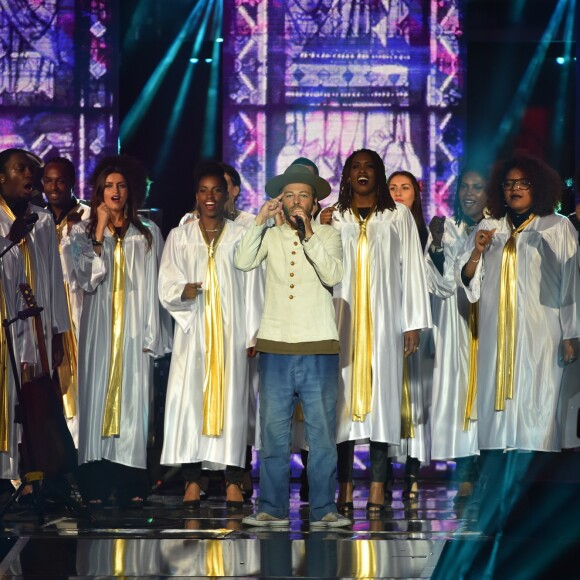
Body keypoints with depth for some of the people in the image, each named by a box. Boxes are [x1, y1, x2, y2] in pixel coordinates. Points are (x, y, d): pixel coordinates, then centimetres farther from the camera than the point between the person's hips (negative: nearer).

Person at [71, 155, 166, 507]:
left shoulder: (147, 234, 10)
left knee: (134, 398, -4)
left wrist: (152, 333, 1)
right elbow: (87, 279, -5)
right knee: (97, 396, -5)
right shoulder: (83, 232, 8)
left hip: (134, 330, 0)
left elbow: (153, 287, 8)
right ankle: (95, 487, -5)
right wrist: (100, 234, -8)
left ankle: (133, 486, -3)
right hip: (99, 328, 0)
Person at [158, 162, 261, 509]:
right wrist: (183, 290, -17)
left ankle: (234, 481, -2)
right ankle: (192, 480, -4)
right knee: (188, 397, -8)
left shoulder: (241, 236, 7)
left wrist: (253, 334, -2)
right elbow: (166, 285, 5)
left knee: (231, 397, -4)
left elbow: (251, 288, 4)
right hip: (194, 331, 1)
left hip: (231, 331, -1)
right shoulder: (180, 237, 10)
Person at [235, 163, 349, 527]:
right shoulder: (270, 237, 11)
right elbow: (244, 262, -6)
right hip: (276, 347, 1)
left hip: (319, 347, -1)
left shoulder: (329, 236, 8)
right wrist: (261, 221, -10)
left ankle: (323, 510, 5)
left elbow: (333, 275, -9)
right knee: (274, 432, 2)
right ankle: (273, 508, 8)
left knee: (322, 433, 0)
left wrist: (308, 234, -14)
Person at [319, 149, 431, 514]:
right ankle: (345, 485, 1)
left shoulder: (398, 215, 7)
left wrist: (414, 323, 0)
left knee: (382, 391, -2)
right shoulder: (332, 216, 10)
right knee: (344, 392, -2)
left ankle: (378, 486, 0)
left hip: (384, 319, -1)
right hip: (343, 319, 1)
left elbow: (412, 269, 5)